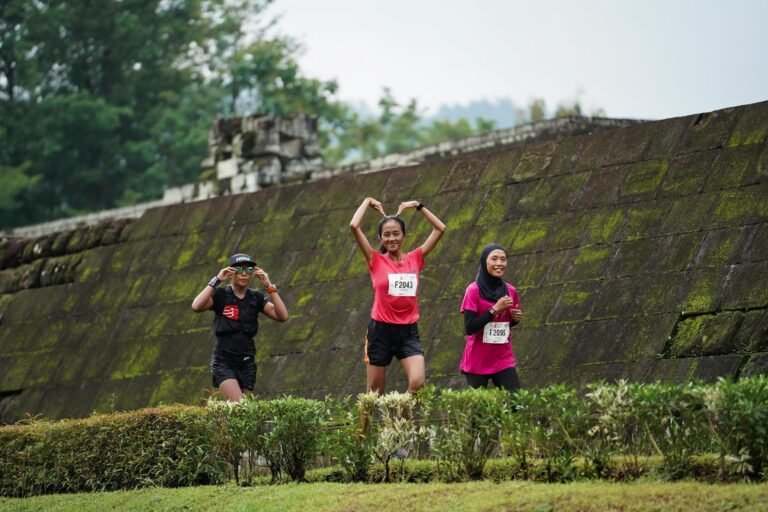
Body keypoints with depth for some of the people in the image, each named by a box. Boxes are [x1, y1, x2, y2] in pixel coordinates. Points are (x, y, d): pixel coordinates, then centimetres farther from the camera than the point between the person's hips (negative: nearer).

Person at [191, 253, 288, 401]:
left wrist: (269, 286, -12)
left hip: (247, 363, 4)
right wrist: (216, 280, -21)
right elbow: (196, 306, -22)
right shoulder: (221, 295, -4)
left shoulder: (256, 298, 7)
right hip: (224, 363, -4)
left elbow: (282, 316, -6)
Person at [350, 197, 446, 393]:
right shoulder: (376, 260, -1)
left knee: (418, 383, -18)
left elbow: (440, 228, 8)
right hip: (381, 331, -1)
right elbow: (354, 226, -11)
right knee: (374, 394, 5)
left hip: (408, 331, 1)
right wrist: (368, 202, 2)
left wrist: (418, 206, 10)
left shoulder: (415, 258, 6)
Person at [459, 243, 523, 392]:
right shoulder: (474, 290, -10)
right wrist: (494, 309, -20)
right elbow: (469, 328, -17)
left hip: (503, 360, 4)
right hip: (477, 362, -4)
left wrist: (516, 319, -2)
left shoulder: (510, 291, 4)